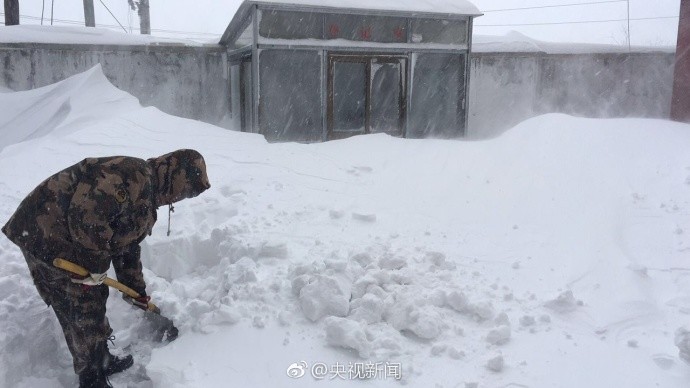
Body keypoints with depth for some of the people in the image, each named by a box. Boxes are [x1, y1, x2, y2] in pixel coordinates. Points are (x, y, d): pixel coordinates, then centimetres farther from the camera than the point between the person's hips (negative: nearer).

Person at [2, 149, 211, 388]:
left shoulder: (145, 202, 13)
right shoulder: (136, 175, -21)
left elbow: (128, 247, 23)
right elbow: (86, 212, -31)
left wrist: (137, 291, 27)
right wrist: (96, 265, -19)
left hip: (64, 239, 10)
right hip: (47, 236, -10)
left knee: (92, 300, 19)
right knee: (85, 310, -1)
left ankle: (102, 361, 37)